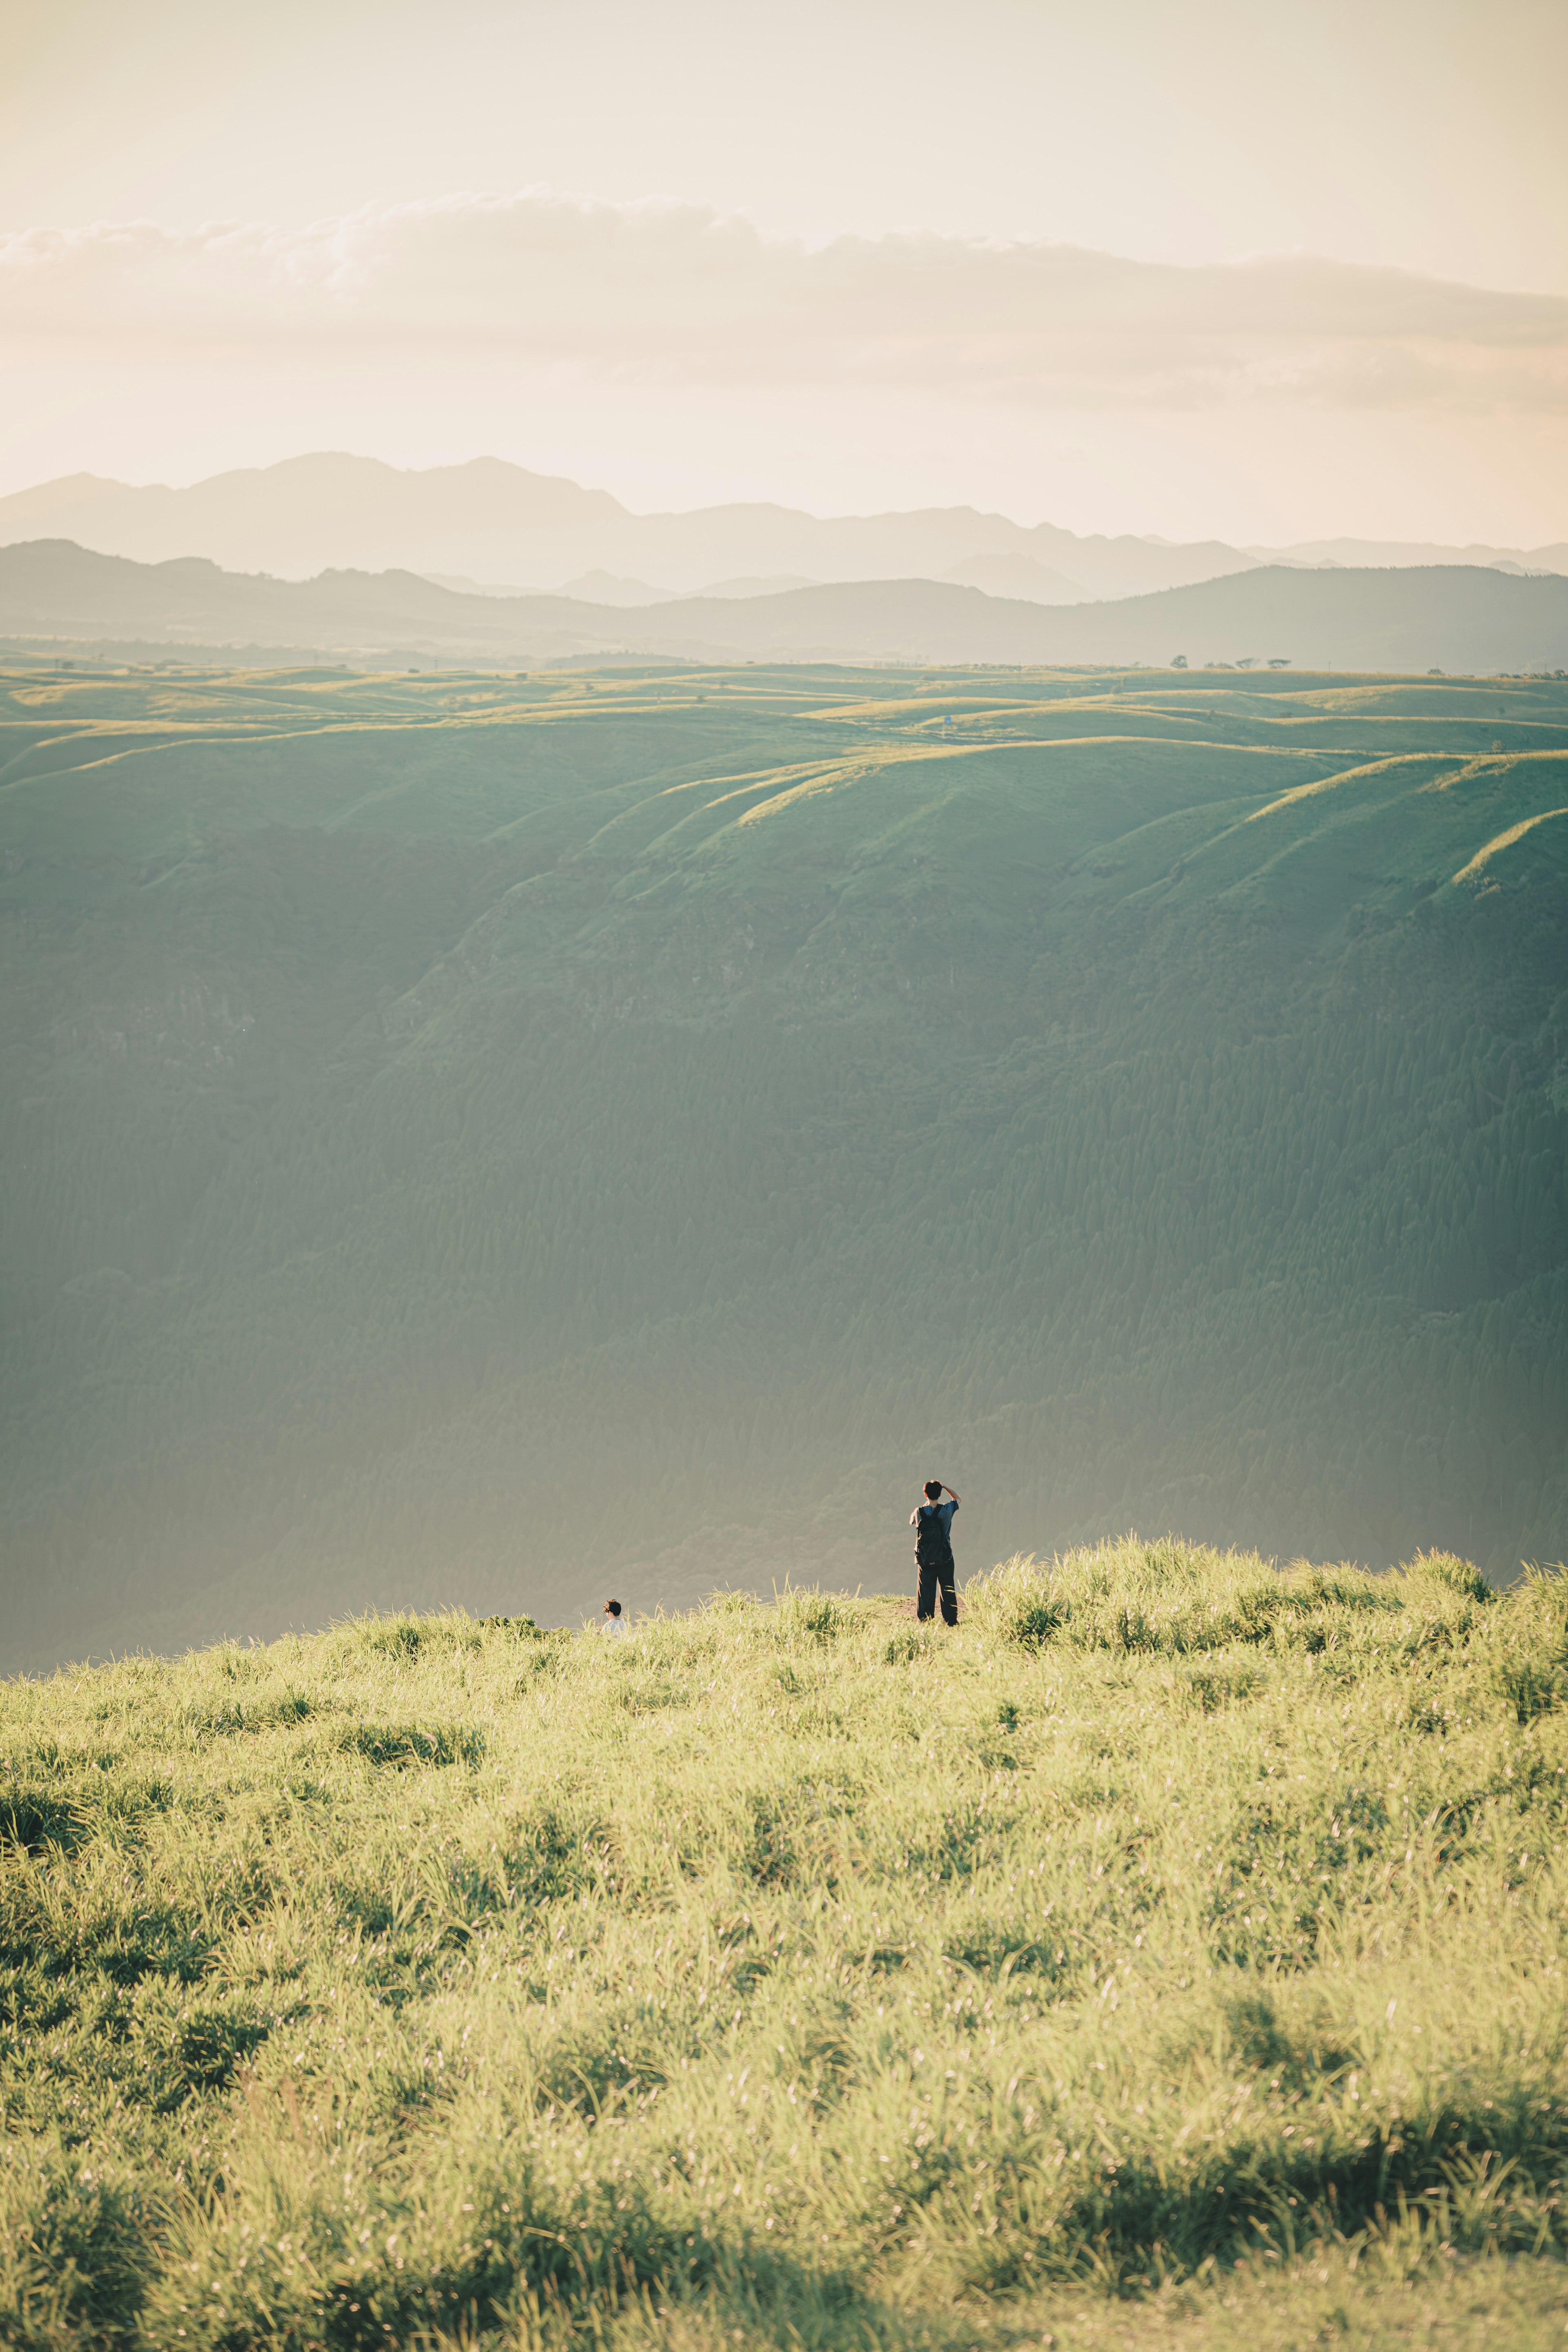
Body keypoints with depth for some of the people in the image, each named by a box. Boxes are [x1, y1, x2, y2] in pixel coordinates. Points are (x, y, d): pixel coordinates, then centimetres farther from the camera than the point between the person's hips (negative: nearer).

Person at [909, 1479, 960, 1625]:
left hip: (926, 1562, 0)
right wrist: (944, 1486, 11)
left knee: (926, 1593, 6)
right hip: (945, 1560, 0)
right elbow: (957, 1499, 12)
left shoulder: (919, 1513, -10)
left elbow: (912, 1520, 16)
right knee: (948, 1591, 11)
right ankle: (951, 1620, 13)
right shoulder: (947, 1510, -11)